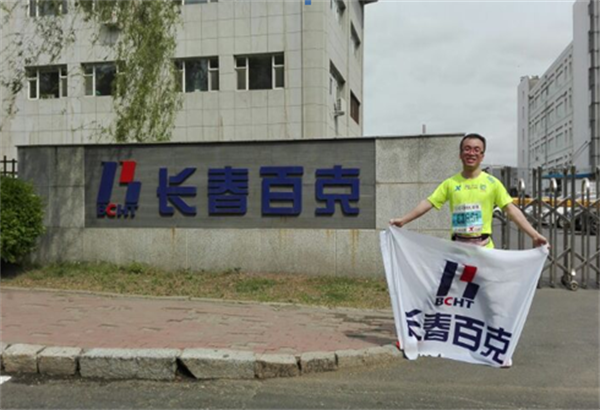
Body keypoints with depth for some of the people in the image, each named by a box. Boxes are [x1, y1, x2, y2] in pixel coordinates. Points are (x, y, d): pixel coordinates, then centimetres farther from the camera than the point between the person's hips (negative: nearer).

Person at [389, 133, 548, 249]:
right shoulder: (450, 183, 4)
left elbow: (512, 210, -4)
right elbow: (428, 203, 2)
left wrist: (534, 235, -12)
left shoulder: (492, 182, 0)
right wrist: (403, 220, -6)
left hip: (483, 247, -1)